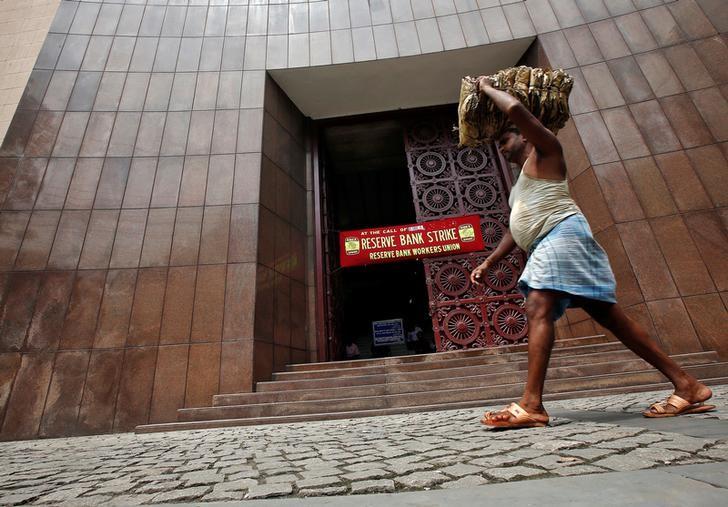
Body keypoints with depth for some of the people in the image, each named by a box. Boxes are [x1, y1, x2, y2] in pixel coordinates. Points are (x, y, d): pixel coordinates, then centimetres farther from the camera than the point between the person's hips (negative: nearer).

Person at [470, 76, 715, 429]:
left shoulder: (544, 150, 10)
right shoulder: (519, 186, 32)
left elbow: (515, 108, -6)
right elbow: (515, 231, 28)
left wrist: (487, 89, 12)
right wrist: (488, 263, 20)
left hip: (563, 233, -10)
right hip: (545, 248, 10)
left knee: (538, 308, -23)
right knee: (606, 313, 4)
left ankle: (531, 405, -28)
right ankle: (685, 384, 9)